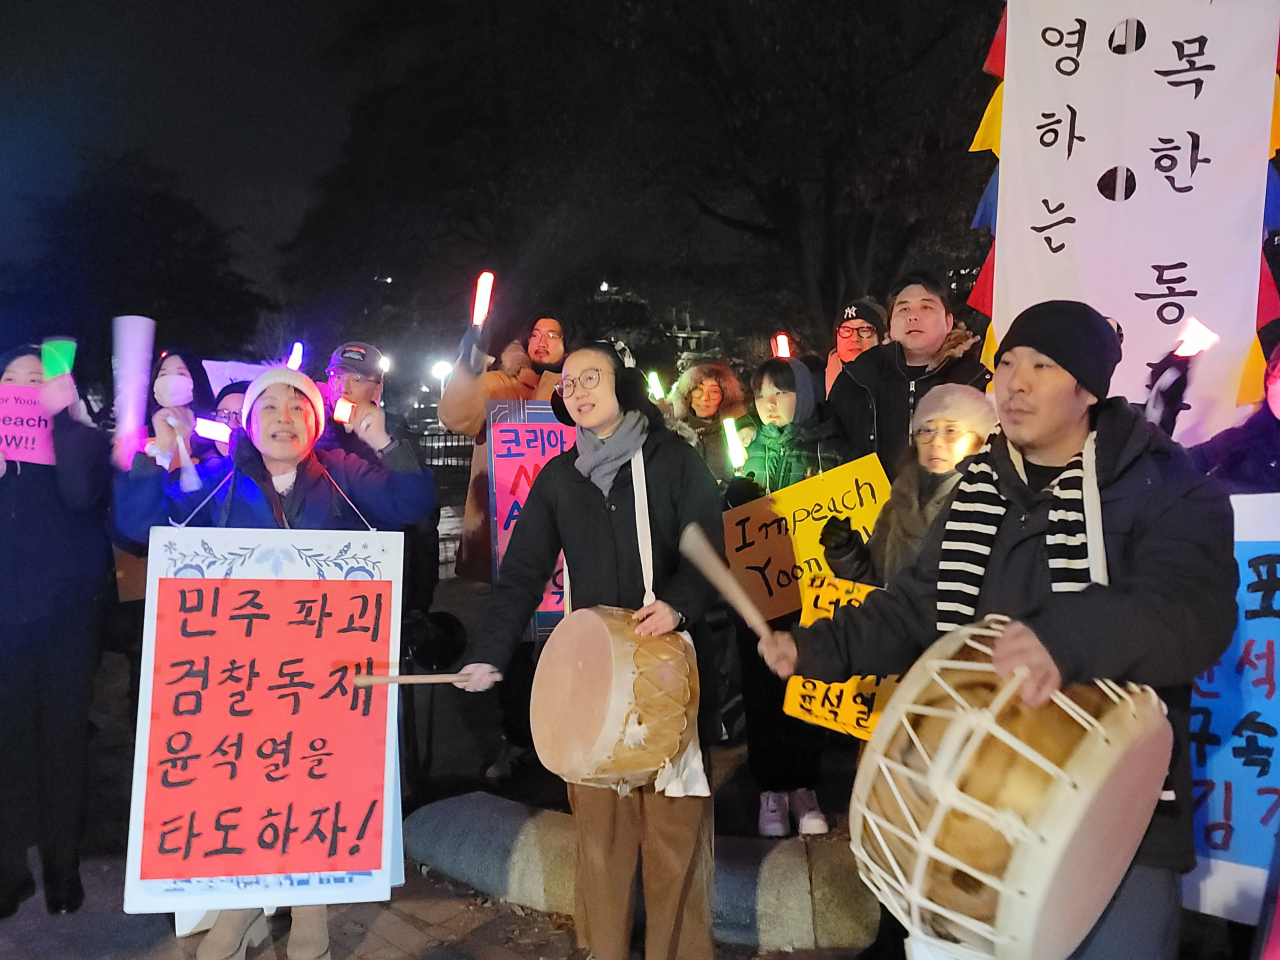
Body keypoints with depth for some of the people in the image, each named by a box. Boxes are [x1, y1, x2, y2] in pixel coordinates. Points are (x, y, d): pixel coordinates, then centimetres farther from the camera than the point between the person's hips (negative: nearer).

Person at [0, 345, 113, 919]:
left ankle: (63, 866, 17)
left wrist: (61, 415, -17)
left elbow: (81, 496, -18)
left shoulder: (80, 441, 4)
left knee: (61, 740, 4)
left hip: (65, 615, -2)